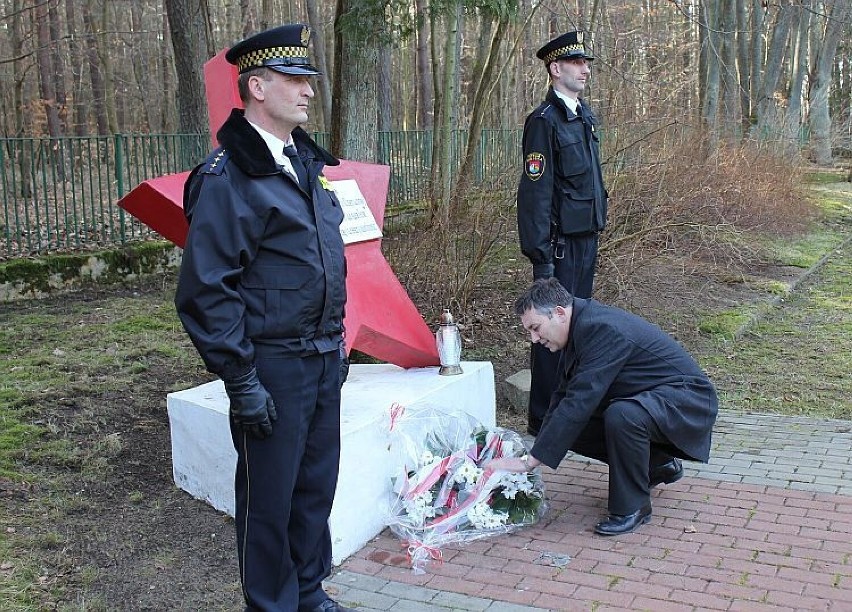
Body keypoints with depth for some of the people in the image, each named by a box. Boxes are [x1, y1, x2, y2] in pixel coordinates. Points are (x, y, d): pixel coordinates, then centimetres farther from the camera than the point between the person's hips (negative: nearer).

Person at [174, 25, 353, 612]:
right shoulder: (227, 177, -15)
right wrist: (241, 382, -18)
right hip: (272, 367, -8)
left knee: (317, 485, 19)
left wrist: (337, 342, 17)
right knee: (269, 497, 8)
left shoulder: (305, 161, 11)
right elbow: (206, 290, -17)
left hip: (323, 359, 8)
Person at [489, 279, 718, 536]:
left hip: (688, 399, -10)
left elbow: (580, 402, -32)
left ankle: (632, 507, -14)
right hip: (647, 399, 10)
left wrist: (530, 460, -29)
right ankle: (658, 465, 17)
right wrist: (533, 455, 2)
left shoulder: (602, 329, -27)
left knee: (621, 416, -36)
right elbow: (564, 397, 9)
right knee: (572, 427, -2)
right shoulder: (580, 328, 3)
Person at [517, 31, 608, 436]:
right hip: (561, 242, -9)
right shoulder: (544, 121, -13)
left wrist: (597, 230, 18)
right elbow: (535, 193, -17)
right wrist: (541, 257, -20)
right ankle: (542, 420, 7)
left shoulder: (584, 116, 14)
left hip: (587, 237, 9)